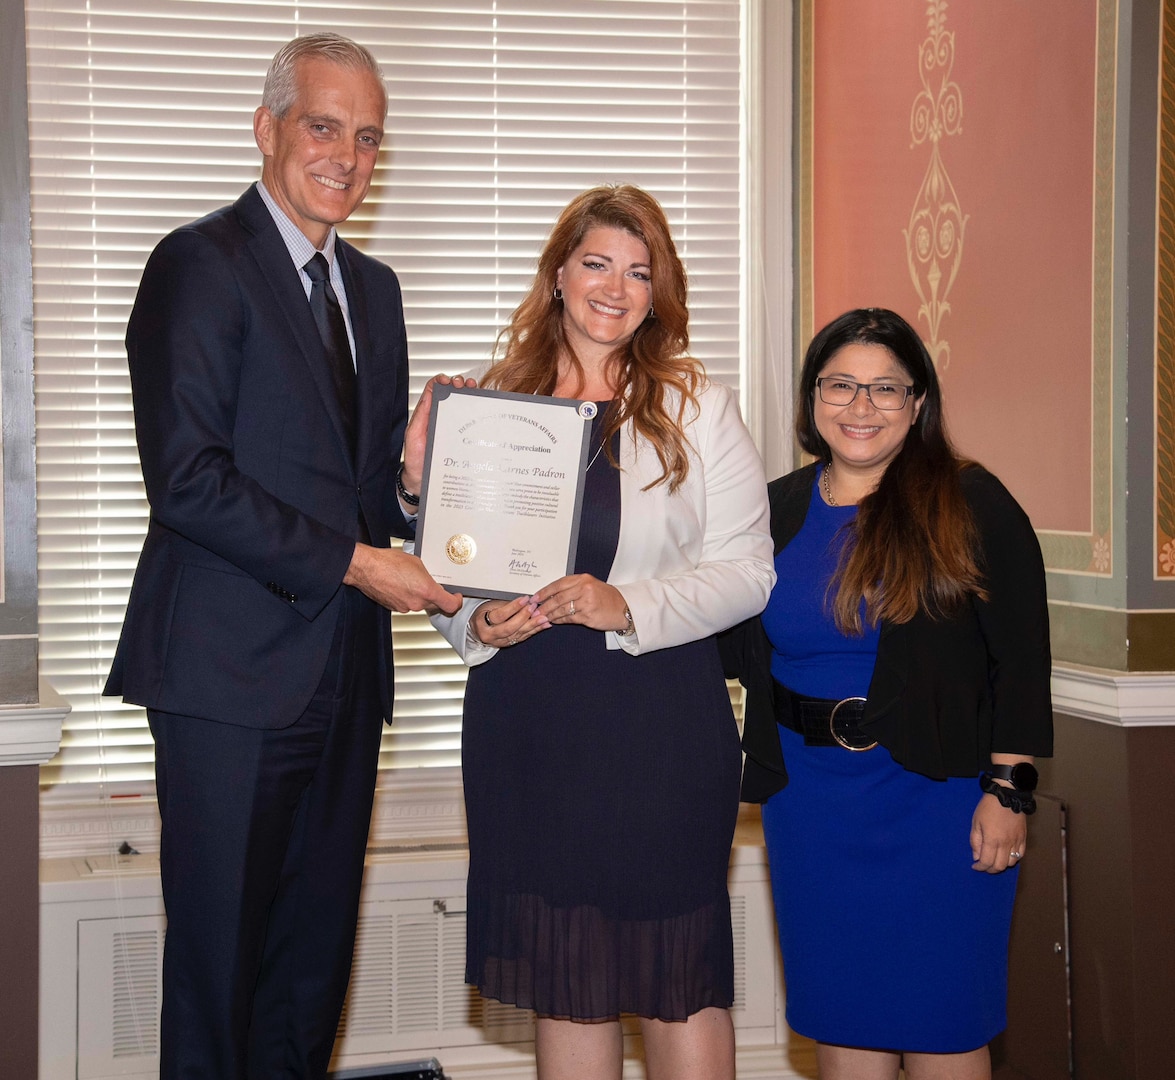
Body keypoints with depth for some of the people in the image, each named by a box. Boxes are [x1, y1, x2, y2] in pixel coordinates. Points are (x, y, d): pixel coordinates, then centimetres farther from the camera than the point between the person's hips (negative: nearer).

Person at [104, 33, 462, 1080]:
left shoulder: (373, 288, 17)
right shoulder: (200, 264, -7)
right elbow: (186, 479, -16)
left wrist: (422, 490, -3)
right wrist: (353, 562, -16)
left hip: (344, 670, 7)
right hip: (235, 668, -7)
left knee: (317, 950, 12)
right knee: (219, 951, 0)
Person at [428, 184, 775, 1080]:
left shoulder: (698, 409, 3)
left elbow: (748, 569, -3)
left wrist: (629, 607, -17)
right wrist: (479, 621, -10)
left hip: (664, 726, -2)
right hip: (526, 722, 2)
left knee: (679, 969, 2)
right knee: (562, 971, 8)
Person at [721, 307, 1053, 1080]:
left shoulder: (970, 505, -4)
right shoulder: (777, 513, 8)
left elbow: (1021, 659, -6)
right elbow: (738, 649, 13)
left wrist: (1007, 788, -12)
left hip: (935, 788, -4)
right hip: (809, 795, 4)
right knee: (838, 1015, 11)